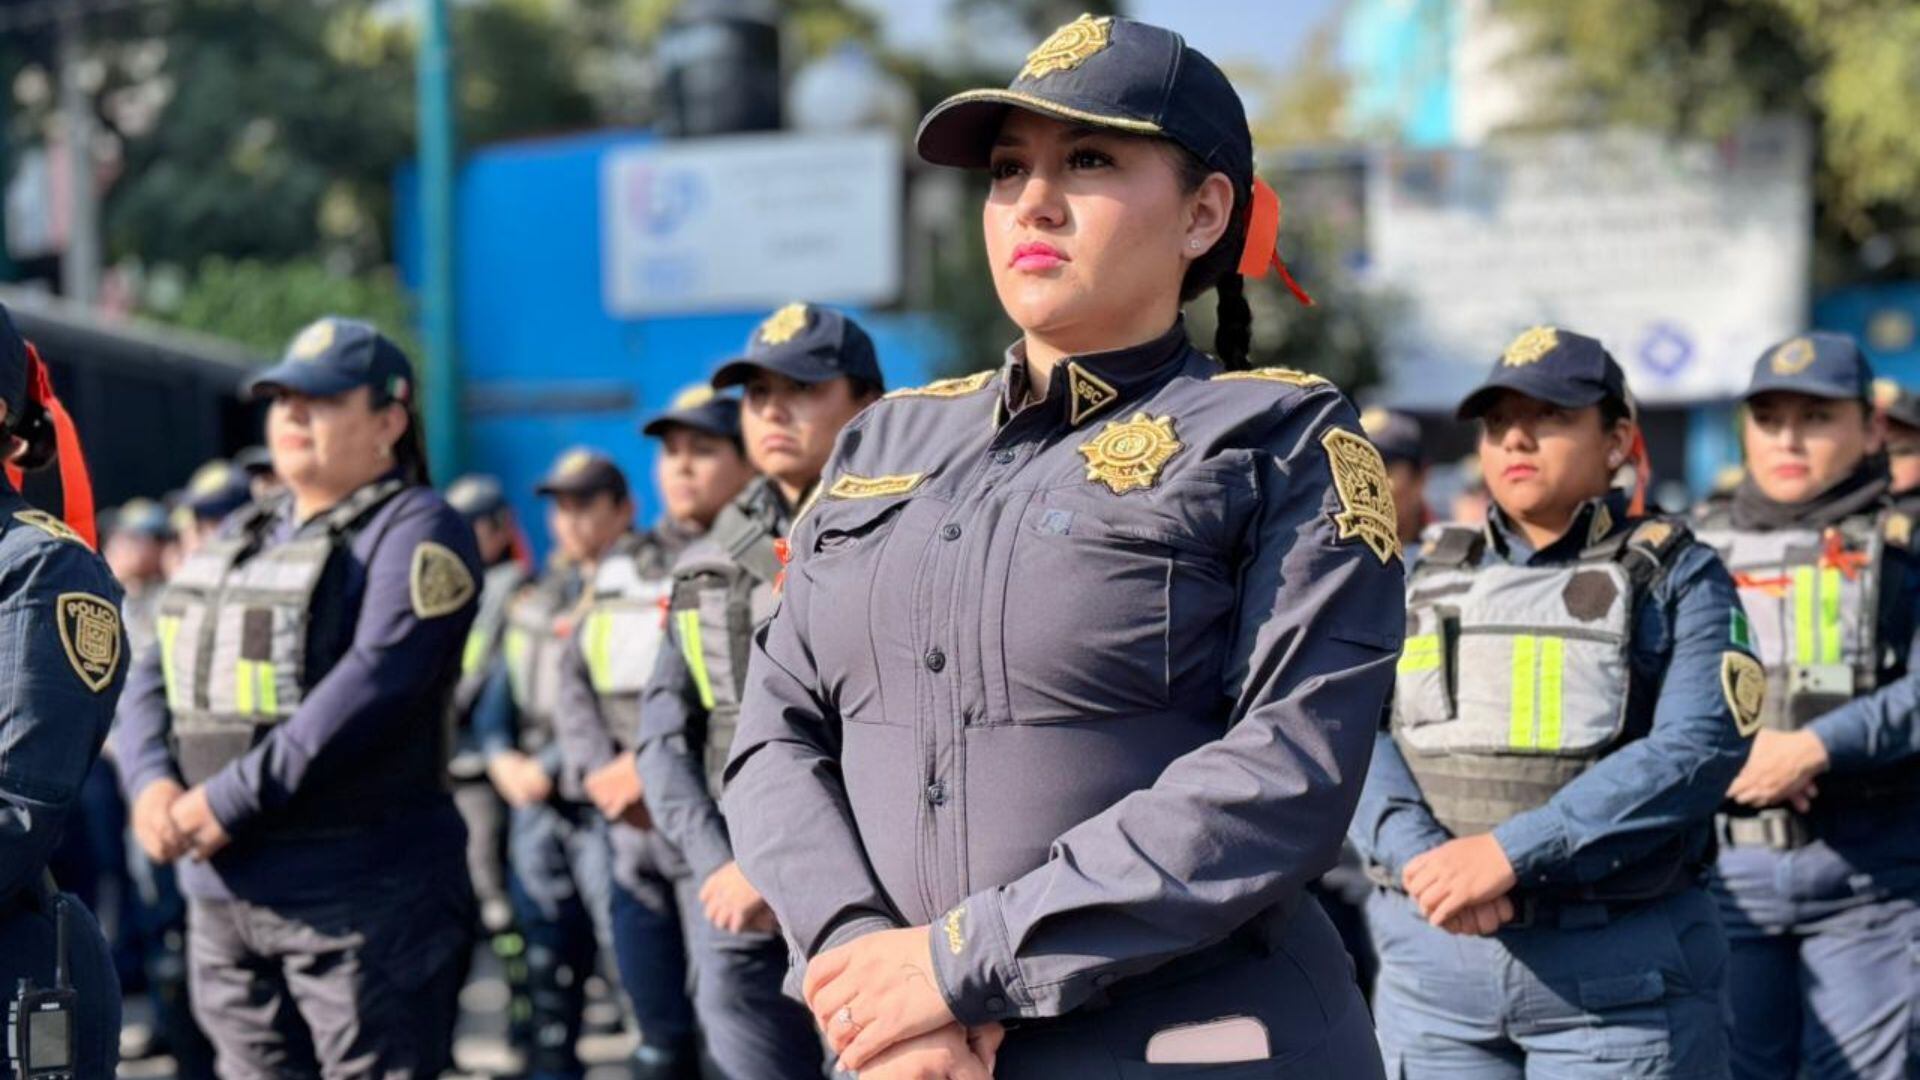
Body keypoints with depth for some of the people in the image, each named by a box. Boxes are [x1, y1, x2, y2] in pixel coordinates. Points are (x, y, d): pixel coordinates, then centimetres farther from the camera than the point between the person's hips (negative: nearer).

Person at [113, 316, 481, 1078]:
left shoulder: (415, 532, -6)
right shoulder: (237, 540, 19)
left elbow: (374, 683, -19)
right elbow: (153, 676, 14)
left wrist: (231, 801, -20)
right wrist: (152, 784, -7)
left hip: (360, 899, -8)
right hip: (221, 897, 8)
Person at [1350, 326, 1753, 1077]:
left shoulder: (1676, 576, 4)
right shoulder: (1427, 579, 15)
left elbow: (1698, 747, -12)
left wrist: (1510, 853, -19)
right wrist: (1418, 854, -19)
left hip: (1620, 973, -3)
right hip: (1430, 966, 3)